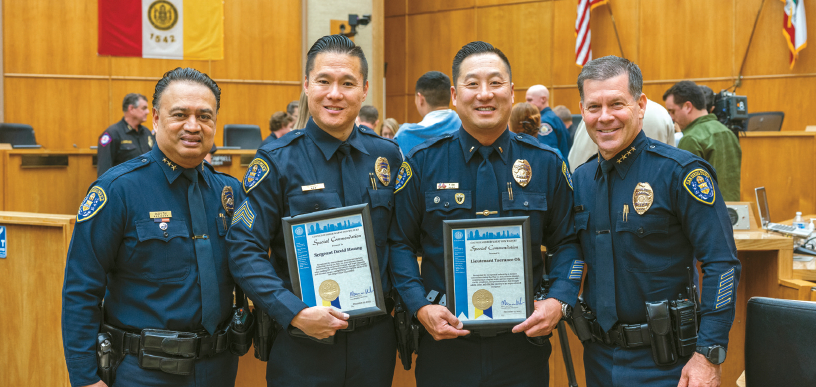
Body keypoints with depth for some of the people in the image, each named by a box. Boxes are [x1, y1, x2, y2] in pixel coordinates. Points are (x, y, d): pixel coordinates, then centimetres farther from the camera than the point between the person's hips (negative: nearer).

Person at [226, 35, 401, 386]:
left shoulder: (387, 156, 3)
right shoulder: (277, 160, -8)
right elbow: (244, 250, -11)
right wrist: (295, 313, -20)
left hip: (375, 340, 3)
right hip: (302, 344, -3)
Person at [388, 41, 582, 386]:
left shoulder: (546, 163, 2)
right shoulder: (423, 163, -1)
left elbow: (567, 242, 7)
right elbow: (399, 243, 1)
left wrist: (558, 300, -9)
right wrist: (421, 308, -12)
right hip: (445, 342, -1)